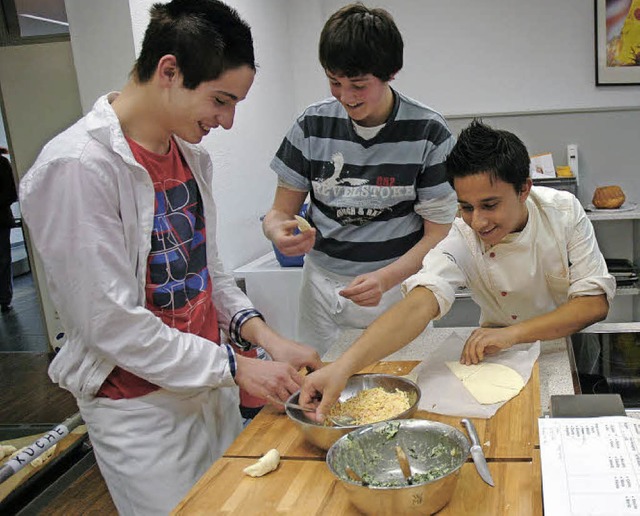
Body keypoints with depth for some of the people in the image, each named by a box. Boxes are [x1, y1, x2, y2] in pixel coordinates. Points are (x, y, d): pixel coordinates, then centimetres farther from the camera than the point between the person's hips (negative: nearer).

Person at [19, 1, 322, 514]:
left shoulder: (192, 155, 2)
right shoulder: (78, 167, -23)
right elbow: (111, 324, -22)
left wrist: (264, 335, -5)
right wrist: (235, 368, -17)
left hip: (210, 384, 8)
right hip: (140, 408, -7)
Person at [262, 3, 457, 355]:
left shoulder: (428, 132, -8)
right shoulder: (313, 125, -1)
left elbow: (439, 232, -7)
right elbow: (281, 211, 4)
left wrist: (385, 278, -23)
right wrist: (279, 232, -20)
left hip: (399, 286, -2)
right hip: (323, 288, 2)